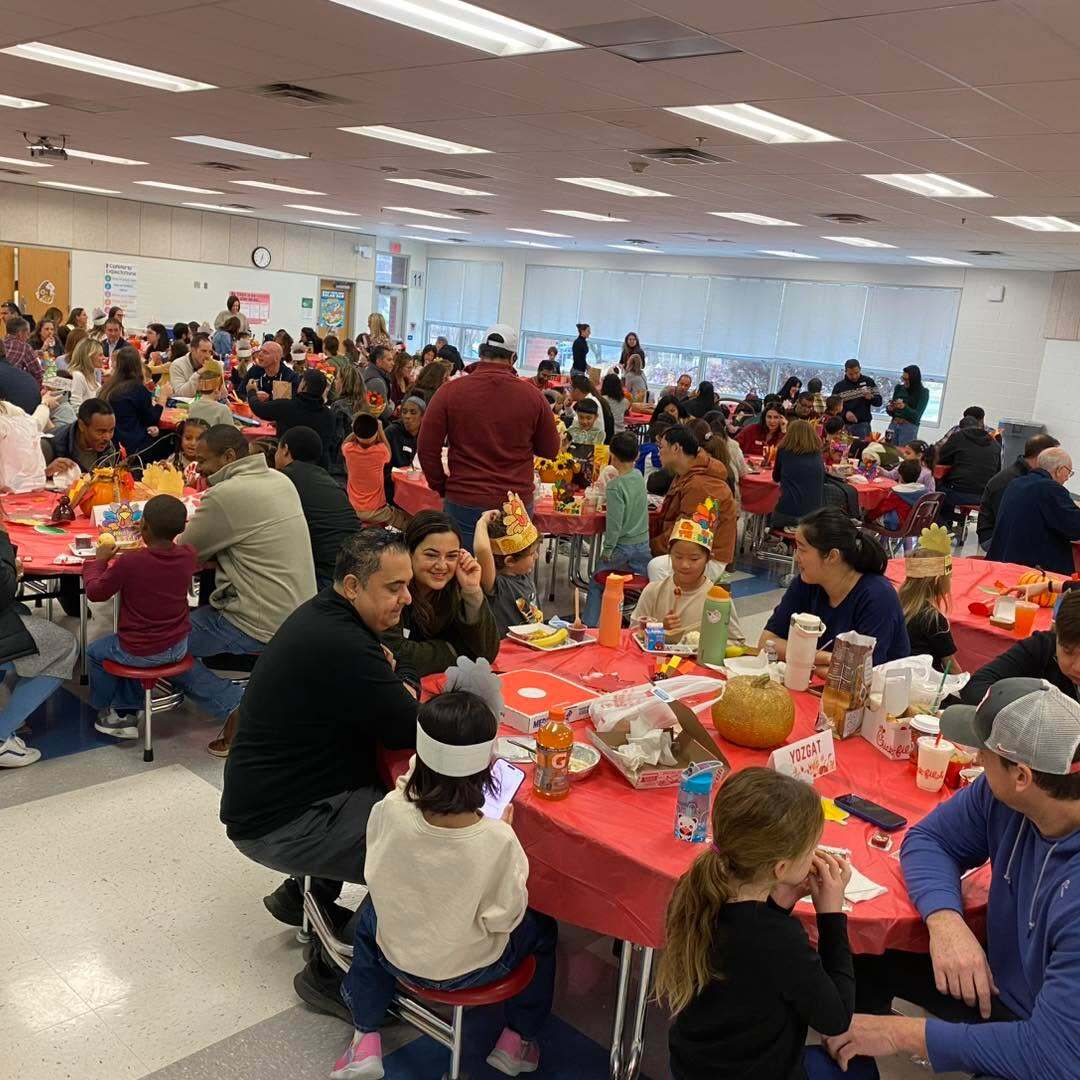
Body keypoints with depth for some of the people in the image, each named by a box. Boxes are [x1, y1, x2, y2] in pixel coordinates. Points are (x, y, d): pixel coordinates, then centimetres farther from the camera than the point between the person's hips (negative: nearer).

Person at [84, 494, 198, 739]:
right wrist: (152, 536, 20)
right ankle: (127, 712, 34)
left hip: (141, 654, -5)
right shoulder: (188, 555, -13)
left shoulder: (129, 562, -26)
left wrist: (99, 560, 3)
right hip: (178, 648, 5)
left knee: (95, 652, 26)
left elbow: (95, 593, -9)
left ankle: (103, 708, 46)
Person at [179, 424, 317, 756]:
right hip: (299, 614, 9)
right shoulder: (281, 480, 7)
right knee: (202, 612, 28)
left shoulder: (225, 495, -18)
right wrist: (197, 526, 10)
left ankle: (234, 708, -3)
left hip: (261, 625, -9)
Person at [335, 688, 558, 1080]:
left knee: (370, 915, 37)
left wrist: (405, 788, -3)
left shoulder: (389, 811, -27)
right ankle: (517, 1040, 34)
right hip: (471, 967, -2)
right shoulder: (497, 840, -34)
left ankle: (365, 1040, 35)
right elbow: (505, 917, -19)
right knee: (542, 928, 27)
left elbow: (377, 875, -5)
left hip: (397, 955, 2)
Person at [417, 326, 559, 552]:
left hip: (463, 502, -1)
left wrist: (443, 488, 9)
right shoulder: (532, 396, -4)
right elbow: (550, 450, 7)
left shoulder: (450, 391, -6)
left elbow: (427, 447, -3)